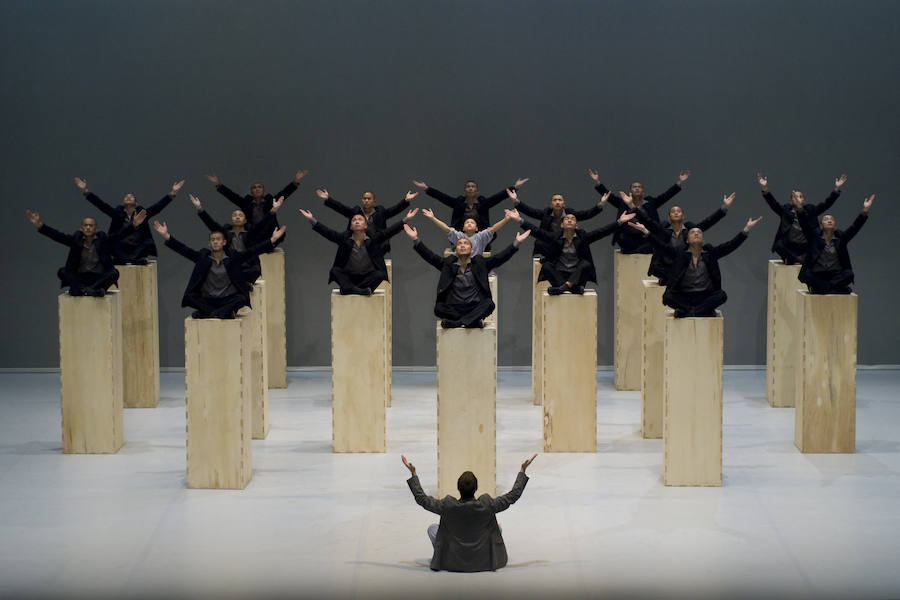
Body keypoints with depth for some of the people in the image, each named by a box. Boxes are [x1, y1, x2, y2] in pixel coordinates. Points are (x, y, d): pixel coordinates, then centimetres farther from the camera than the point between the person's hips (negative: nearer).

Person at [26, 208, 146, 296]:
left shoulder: (103, 239, 1)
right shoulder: (76, 239, 4)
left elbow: (120, 234, -12)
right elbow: (58, 236, -6)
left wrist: (133, 225, -29)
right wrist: (39, 225, -18)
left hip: (99, 278, -1)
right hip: (79, 278, 1)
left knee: (114, 273, -28)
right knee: (62, 272, -21)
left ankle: (80, 290, -41)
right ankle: (85, 290, -43)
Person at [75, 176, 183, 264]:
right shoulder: (117, 213, 6)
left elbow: (158, 206, -2)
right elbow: (101, 204, -1)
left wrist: (172, 193, -12)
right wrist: (85, 191, -10)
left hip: (139, 254, 0)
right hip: (120, 256, 0)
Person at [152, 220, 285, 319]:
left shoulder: (232, 258, 3)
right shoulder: (203, 257, 5)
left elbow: (252, 251, -5)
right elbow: (184, 250, -2)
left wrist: (272, 240, -16)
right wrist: (166, 236, -13)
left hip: (228, 299, -1)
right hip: (207, 300, 1)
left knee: (243, 298, -31)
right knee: (190, 297, -25)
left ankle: (207, 313, -32)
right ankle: (224, 313, -29)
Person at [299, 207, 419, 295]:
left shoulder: (373, 239, 2)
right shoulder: (344, 238, 3)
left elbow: (389, 232, -6)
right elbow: (328, 232, -7)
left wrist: (405, 219, -17)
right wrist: (312, 220, -19)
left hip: (367, 277, 0)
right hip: (348, 276, 0)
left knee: (380, 275, -28)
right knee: (335, 271, -24)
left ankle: (348, 288, -35)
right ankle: (359, 290, -42)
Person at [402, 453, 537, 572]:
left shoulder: (447, 506, -19)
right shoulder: (487, 505, -19)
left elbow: (421, 498, -3)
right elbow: (513, 495, -5)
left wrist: (413, 473, 5)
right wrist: (523, 470, 4)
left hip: (453, 564, 0)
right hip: (483, 563, 0)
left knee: (432, 528, 22)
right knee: (498, 527, 25)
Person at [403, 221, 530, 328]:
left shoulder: (479, 263, 11)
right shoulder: (448, 264, 11)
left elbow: (499, 258, 4)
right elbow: (431, 257, 3)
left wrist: (516, 243, -7)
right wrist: (415, 240, -8)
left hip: (475, 307, 0)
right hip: (454, 308, 0)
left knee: (489, 304, -30)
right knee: (438, 308, -29)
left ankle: (455, 322, -35)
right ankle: (475, 321, -27)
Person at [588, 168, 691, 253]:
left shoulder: (650, 203, 10)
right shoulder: (623, 203, 9)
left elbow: (667, 195, 4)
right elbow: (608, 195, 3)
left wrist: (680, 182, -5)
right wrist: (597, 181, -7)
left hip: (646, 239, 0)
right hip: (628, 240, 0)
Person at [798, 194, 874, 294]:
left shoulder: (840, 237, 8)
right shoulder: (814, 237, 4)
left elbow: (855, 227, -2)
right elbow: (805, 223, -9)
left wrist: (865, 210, -14)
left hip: (836, 275, 2)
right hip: (817, 276, -2)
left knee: (849, 274, -28)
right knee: (807, 275, -33)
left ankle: (820, 287, -27)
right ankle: (837, 288, -29)